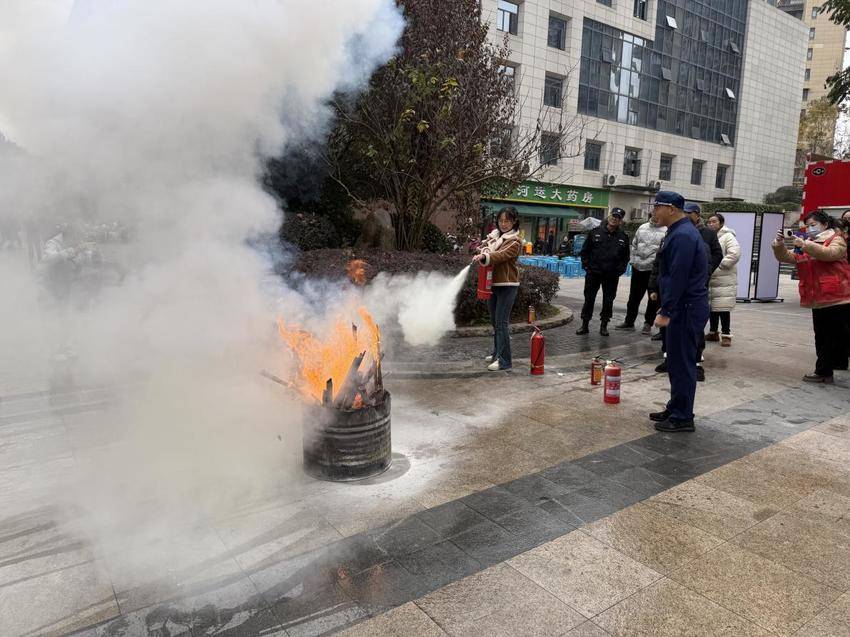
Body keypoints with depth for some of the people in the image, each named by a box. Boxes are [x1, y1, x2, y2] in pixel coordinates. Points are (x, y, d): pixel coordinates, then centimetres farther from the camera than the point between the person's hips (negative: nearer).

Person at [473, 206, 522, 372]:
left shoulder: (514, 240, -8)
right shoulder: (494, 235, 13)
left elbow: (502, 255, -23)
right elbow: (485, 248, 11)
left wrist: (485, 257, -38)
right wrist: (483, 251, -13)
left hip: (507, 285, -7)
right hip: (492, 283, 7)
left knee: (501, 322, -11)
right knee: (494, 321, 17)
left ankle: (504, 361, -8)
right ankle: (497, 352, 32)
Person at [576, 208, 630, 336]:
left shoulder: (623, 237, 5)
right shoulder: (595, 232, 1)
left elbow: (625, 257, 11)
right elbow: (584, 251, 4)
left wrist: (620, 270, 1)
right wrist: (586, 266, -2)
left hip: (612, 276, 1)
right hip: (593, 273, -1)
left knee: (608, 301, 7)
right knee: (589, 299, 5)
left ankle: (604, 325, 18)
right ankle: (585, 325, 13)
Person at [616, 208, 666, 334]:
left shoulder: (666, 231, -6)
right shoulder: (642, 228, 9)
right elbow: (634, 245, 15)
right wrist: (634, 260, 7)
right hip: (638, 268, 4)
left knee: (653, 299, 6)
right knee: (634, 296, 12)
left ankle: (648, 323, 18)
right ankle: (629, 321, 23)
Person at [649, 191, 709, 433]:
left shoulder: (682, 235, -17)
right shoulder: (680, 232, 16)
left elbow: (678, 277, -23)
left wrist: (665, 311, -22)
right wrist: (665, 307, 21)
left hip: (686, 310, -10)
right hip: (683, 307, 10)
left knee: (682, 363, -3)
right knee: (677, 361, 16)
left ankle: (682, 417, 6)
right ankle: (675, 409, 27)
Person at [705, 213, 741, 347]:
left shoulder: (728, 237, -6)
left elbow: (734, 254, -18)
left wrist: (718, 265, -18)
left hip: (724, 280, -7)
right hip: (708, 280, 7)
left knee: (723, 308, -7)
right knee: (711, 307, 12)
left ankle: (726, 335, 2)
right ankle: (713, 332, 24)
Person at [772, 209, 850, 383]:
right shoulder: (806, 245, 17)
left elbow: (831, 253, -22)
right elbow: (786, 257, 6)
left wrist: (805, 245, -25)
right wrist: (779, 245, -12)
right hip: (818, 302, 7)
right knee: (822, 339, 13)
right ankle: (824, 372, 22)